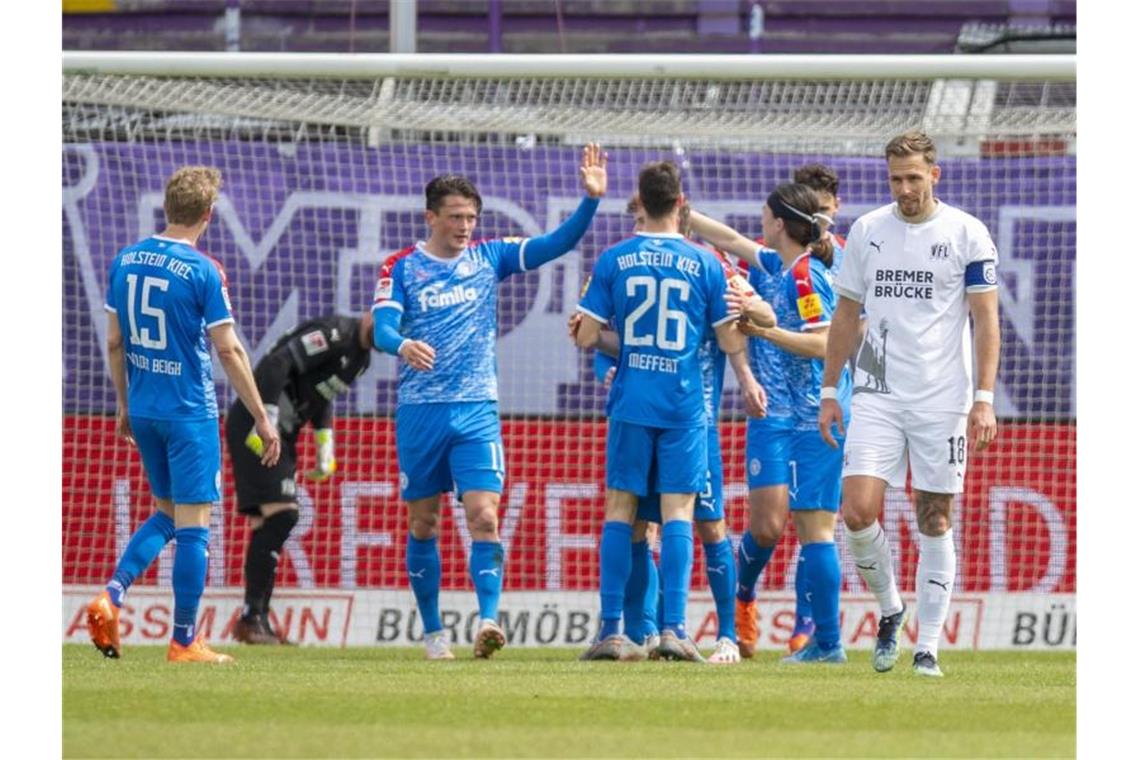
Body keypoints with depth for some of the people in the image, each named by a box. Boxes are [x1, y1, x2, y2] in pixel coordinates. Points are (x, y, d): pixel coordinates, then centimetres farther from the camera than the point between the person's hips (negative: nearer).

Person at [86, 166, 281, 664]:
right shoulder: (202, 272, -13)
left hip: (142, 411, 6)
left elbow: (115, 342, 11)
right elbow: (229, 351, -12)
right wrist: (262, 419, -6)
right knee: (193, 525, 0)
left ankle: (111, 596, 1)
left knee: (166, 513, 20)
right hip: (189, 412, -6)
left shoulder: (125, 262, 5)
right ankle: (184, 642, 3)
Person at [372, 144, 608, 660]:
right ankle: (432, 631, 17)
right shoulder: (401, 268, 2)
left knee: (484, 517, -14)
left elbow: (558, 243, 2)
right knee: (423, 525, 6)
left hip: (477, 409, 0)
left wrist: (591, 199, -13)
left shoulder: (488, 258, 7)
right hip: (419, 411, 0)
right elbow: (381, 328, -9)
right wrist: (403, 345, -32)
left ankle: (489, 620, -23)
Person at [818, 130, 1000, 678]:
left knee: (934, 520, 1)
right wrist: (829, 392, 12)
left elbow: (986, 321, -1)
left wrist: (984, 398, -8)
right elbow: (846, 316, 15)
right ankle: (889, 608, 13)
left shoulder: (967, 235, -1)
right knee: (858, 511, -12)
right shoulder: (866, 232, 7)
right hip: (876, 397, 2)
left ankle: (928, 646, 8)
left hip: (942, 400, -2)